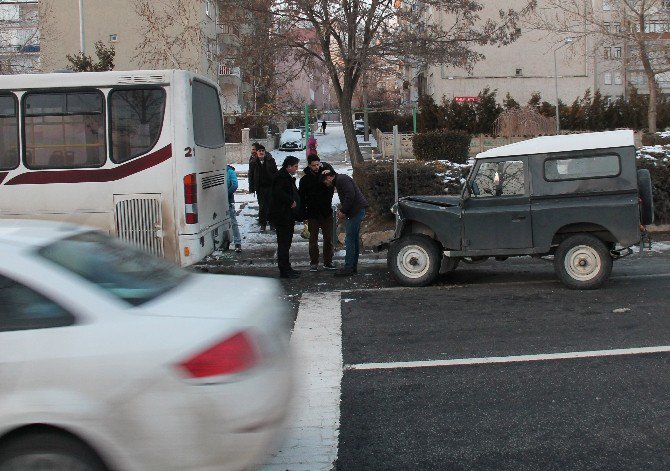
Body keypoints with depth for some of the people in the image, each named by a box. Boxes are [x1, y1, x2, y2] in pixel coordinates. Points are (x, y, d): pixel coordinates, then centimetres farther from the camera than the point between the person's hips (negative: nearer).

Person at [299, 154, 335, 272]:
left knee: (328, 238, 5)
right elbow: (301, 197, 0)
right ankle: (314, 263, 10)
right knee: (313, 239, 3)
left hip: (326, 212, 2)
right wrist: (303, 213, -8)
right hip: (312, 213, -2)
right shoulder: (305, 179, -1)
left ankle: (328, 262, 14)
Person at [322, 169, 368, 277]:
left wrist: (343, 211, -15)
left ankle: (348, 268, -8)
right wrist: (341, 209, 10)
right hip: (357, 211, 11)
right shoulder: (339, 180, 22)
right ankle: (353, 266, 18)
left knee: (350, 240, -9)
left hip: (357, 210, -11)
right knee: (354, 239, 13)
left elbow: (351, 195, -22)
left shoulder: (342, 179, -11)